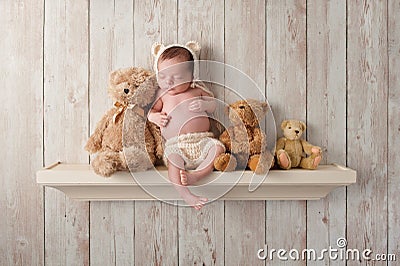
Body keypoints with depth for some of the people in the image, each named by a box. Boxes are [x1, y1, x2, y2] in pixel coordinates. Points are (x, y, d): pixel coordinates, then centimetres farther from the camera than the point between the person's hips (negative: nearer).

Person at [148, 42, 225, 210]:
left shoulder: (197, 90, 14)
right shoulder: (162, 95, 15)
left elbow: (214, 106, 17)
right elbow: (151, 110, 19)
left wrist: (203, 105, -6)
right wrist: (155, 117, -5)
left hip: (202, 141, 2)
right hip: (176, 144, -1)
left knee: (218, 148, -24)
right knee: (173, 159, -31)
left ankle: (195, 175, -31)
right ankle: (184, 194, -33)